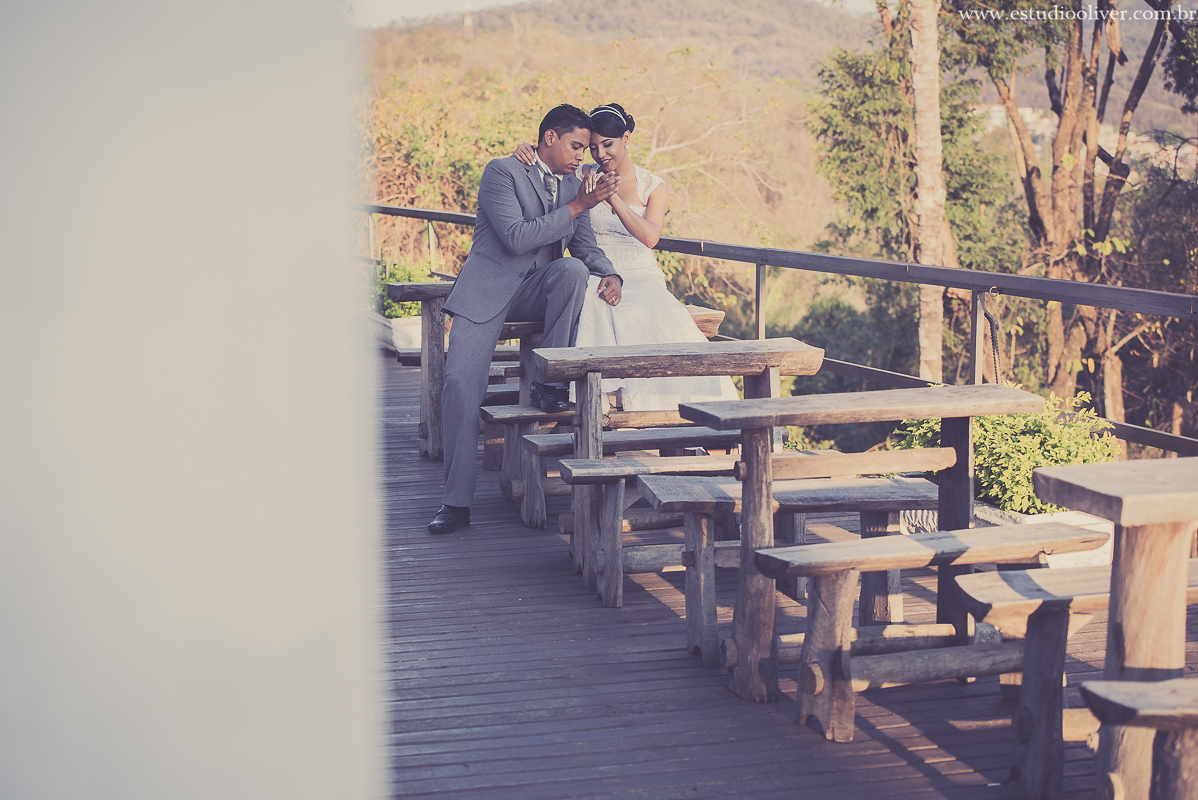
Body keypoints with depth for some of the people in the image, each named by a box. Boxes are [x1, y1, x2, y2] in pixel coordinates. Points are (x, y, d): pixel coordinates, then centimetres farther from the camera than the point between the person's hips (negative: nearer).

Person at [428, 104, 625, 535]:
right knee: (460, 382, -19)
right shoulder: (501, 172, -7)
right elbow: (516, 238, -19)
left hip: (539, 291, 4)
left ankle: (550, 382, -19)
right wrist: (577, 206, -19)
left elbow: (587, 248, 11)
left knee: (573, 269, -30)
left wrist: (610, 275, -11)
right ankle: (456, 502, -12)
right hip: (488, 291, -4)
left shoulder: (573, 185, 13)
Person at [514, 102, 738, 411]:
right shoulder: (586, 176, 10)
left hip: (641, 277, 0)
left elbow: (649, 237, -12)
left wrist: (613, 198, -24)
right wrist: (528, 150, -10)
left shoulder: (654, 187, 5)